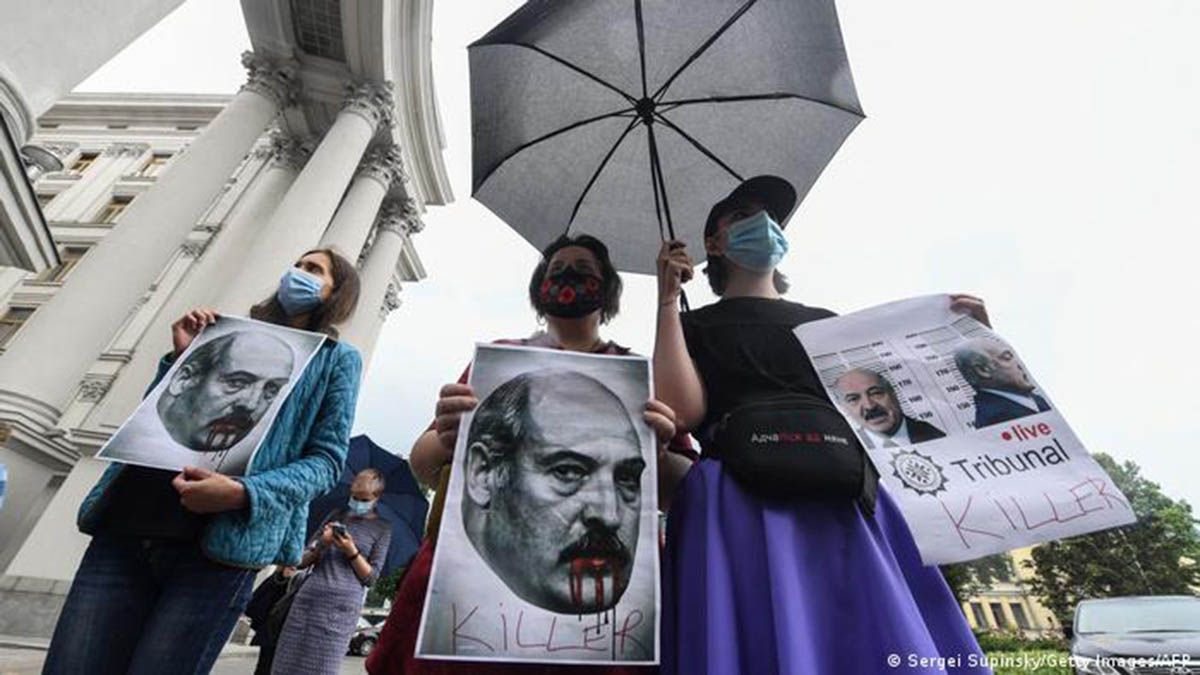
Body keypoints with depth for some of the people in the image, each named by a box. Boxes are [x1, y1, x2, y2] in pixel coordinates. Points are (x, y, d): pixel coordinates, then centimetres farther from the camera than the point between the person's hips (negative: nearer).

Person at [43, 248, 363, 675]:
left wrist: (243, 493, -19)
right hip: (126, 528, 5)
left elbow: (326, 459, -3)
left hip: (220, 544, -5)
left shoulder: (336, 359, 5)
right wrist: (181, 356, 6)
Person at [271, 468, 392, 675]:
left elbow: (371, 577, 1)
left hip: (342, 601, -4)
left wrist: (351, 551, -13)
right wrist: (321, 544, -5)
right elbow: (302, 562, 16)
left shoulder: (382, 528, 4)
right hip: (308, 595, 4)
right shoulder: (336, 516, 14)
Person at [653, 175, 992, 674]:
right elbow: (683, 411, -7)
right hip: (744, 500, -3)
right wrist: (667, 301, -3)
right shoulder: (696, 325, 12)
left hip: (845, 499, 4)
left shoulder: (824, 321, 24)